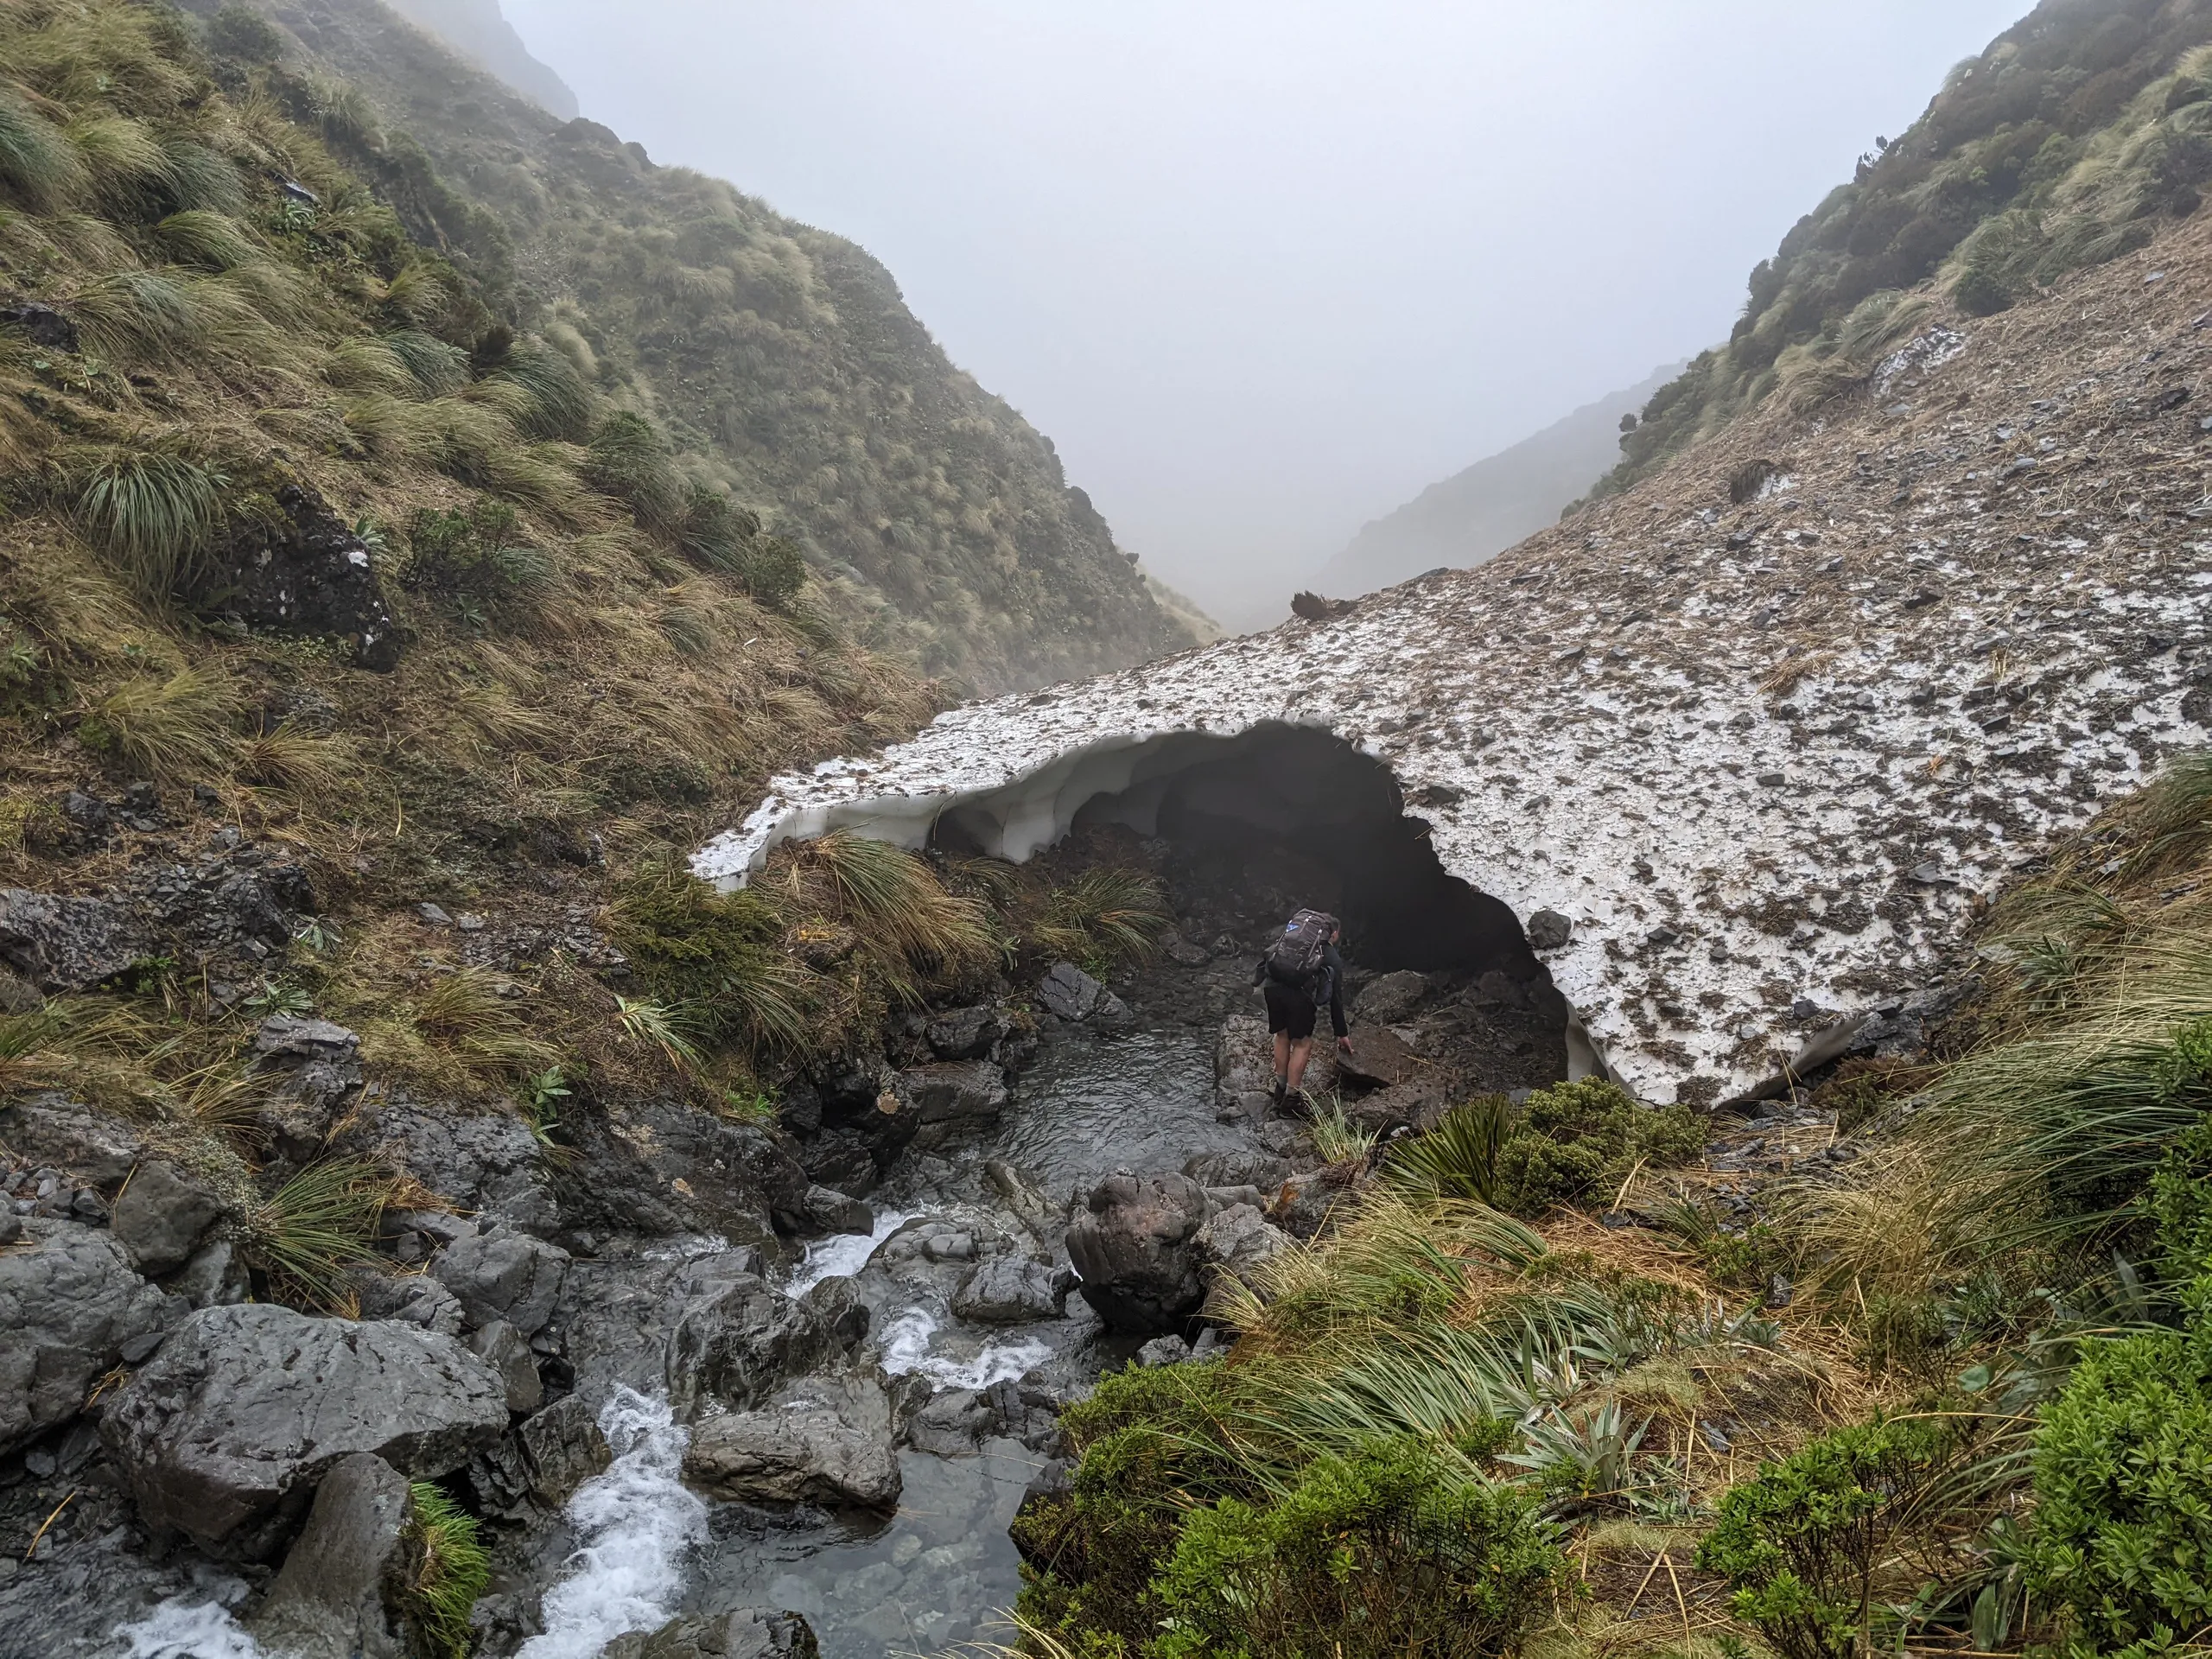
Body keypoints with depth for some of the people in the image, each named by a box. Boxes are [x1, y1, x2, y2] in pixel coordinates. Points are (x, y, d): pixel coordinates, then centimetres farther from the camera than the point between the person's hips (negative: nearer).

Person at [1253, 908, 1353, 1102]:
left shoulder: (1292, 928, 29)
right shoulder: (1332, 956, 20)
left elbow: (1271, 961, 21)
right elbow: (1336, 996, 23)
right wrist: (1342, 1033, 31)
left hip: (1272, 984, 4)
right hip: (1299, 991, -4)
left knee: (1282, 1035, 24)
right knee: (1302, 1043, 14)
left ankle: (1280, 1090, 33)